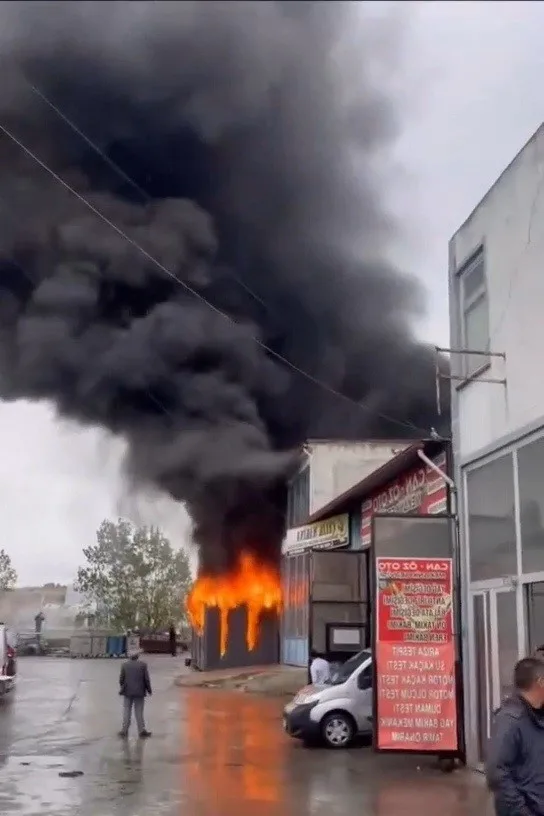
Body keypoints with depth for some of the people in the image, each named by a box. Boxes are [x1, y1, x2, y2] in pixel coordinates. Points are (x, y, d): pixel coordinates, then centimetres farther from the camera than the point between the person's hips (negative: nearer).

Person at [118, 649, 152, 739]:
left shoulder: (125, 665, -6)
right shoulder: (143, 665, -8)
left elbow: (121, 679, 0)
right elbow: (147, 679, -5)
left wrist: (122, 688, 17)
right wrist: (149, 690, 7)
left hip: (127, 692, 1)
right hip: (139, 692, -1)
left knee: (126, 712, 9)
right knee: (139, 712, 8)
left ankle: (124, 731, 12)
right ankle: (142, 730, 12)